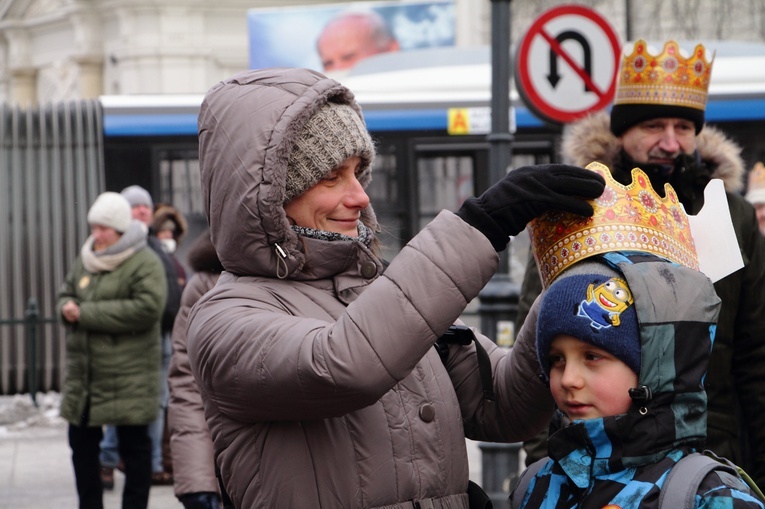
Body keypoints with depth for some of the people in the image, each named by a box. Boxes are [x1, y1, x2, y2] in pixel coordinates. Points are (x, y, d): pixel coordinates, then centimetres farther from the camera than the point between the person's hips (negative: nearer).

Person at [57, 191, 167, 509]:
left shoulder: (145, 263, -11)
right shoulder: (85, 260, 12)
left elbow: (146, 308, -23)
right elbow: (66, 293, 23)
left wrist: (85, 314, -20)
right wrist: (67, 308, -5)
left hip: (128, 377, -7)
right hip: (82, 373, 7)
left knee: (134, 447, 1)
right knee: (82, 444, 13)